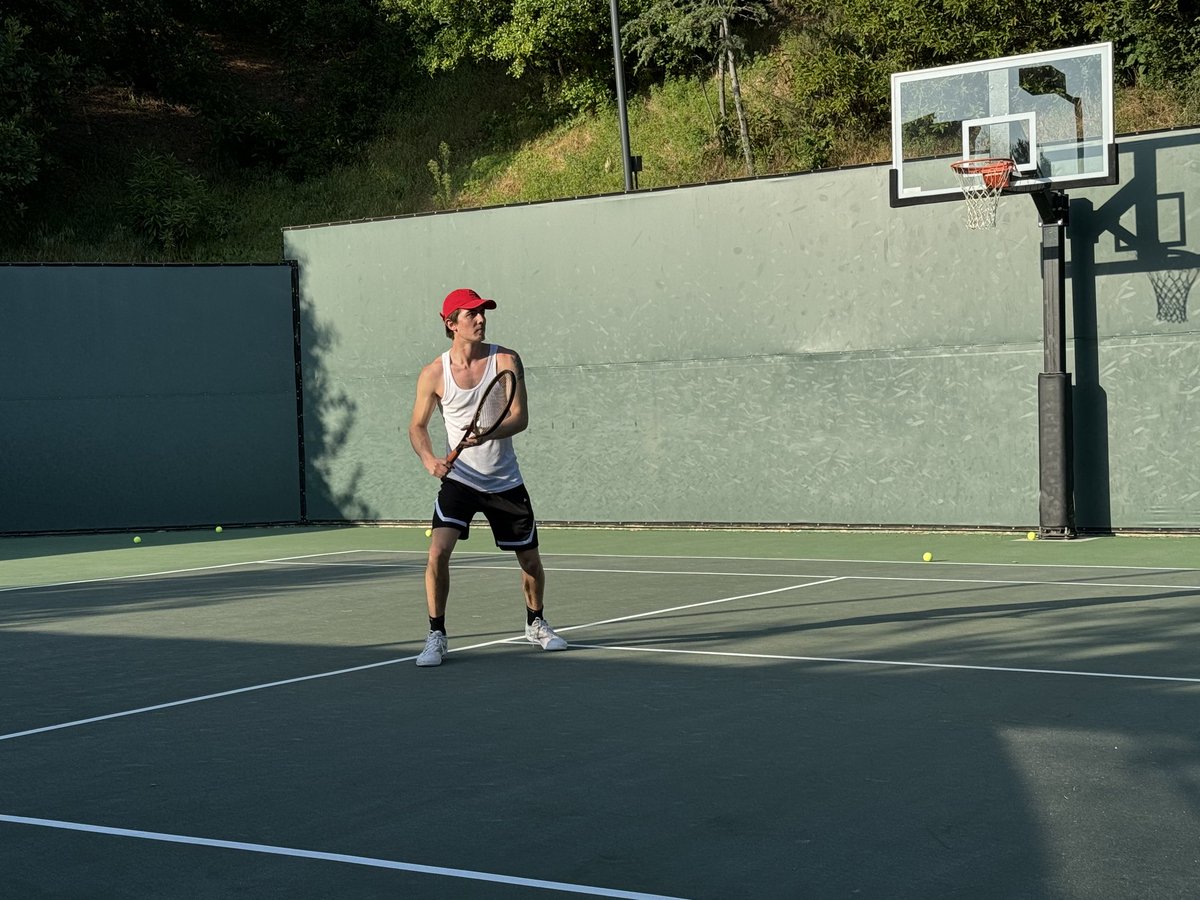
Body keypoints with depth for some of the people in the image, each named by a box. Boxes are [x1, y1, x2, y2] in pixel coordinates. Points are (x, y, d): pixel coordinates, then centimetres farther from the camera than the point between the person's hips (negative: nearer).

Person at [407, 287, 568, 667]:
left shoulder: (506, 360, -7)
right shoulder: (433, 374, -7)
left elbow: (520, 417, -13)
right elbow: (418, 426, 3)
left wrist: (487, 433, -33)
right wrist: (429, 458, -17)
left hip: (505, 482, 1)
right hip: (459, 479, -1)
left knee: (530, 561, 10)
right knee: (438, 552, -21)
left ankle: (536, 624, 38)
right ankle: (436, 636, -7)